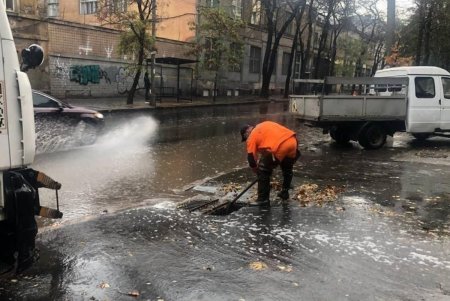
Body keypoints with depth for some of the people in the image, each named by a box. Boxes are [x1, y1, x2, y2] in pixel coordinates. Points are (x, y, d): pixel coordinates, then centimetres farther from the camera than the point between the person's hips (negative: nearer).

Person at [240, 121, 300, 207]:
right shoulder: (264, 126, 30)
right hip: (293, 142, 8)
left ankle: (263, 200, 12)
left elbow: (251, 157, 10)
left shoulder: (252, 136, 9)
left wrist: (258, 172, 23)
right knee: (287, 168, 31)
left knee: (263, 172, 9)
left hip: (280, 149, -8)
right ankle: (285, 192, 44)